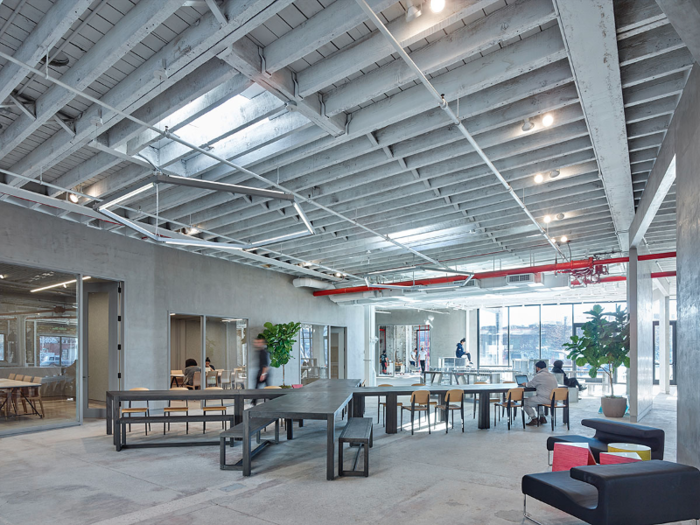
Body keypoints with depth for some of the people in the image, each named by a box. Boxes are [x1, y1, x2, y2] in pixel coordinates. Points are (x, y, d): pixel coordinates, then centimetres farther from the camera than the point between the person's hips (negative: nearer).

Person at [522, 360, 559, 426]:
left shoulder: (539, 376, -12)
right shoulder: (552, 375, 15)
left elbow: (530, 384, 0)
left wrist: (525, 384, 23)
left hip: (545, 399, -9)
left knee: (525, 402, 3)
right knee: (535, 399, 33)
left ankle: (534, 419, 4)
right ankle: (542, 418, 26)